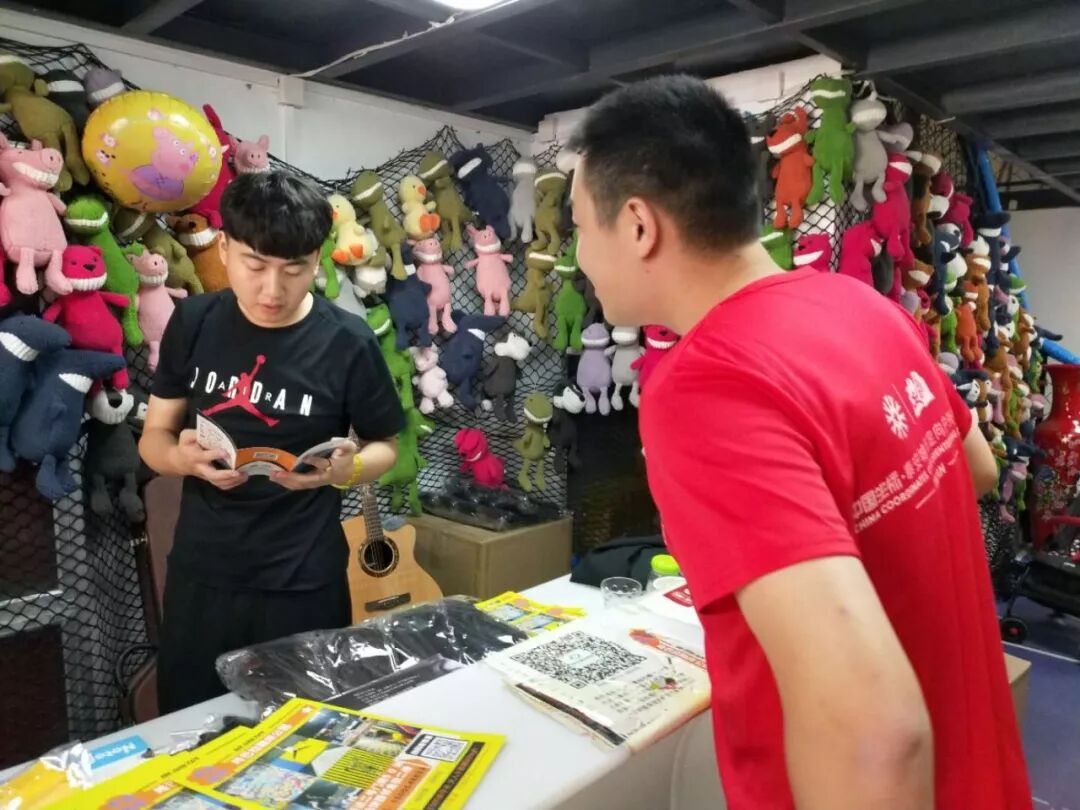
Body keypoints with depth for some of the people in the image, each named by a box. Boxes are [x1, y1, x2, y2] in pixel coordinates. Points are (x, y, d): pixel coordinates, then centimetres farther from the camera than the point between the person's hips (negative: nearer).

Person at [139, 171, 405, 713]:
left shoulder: (347, 342, -12)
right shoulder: (194, 323, -2)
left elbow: (385, 447, 0)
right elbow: (153, 437, 5)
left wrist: (345, 469, -22)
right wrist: (184, 456, -18)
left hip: (302, 584, -2)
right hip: (200, 574, 3)